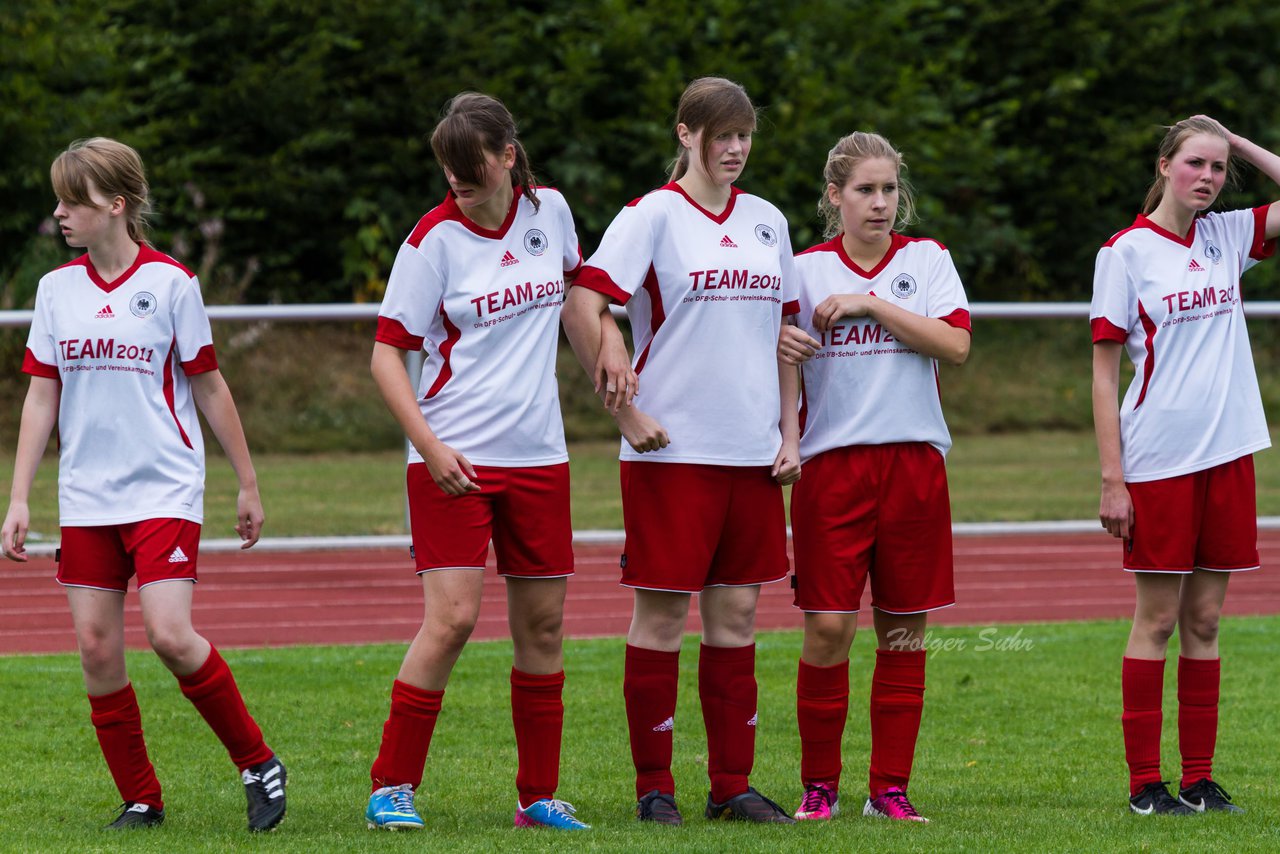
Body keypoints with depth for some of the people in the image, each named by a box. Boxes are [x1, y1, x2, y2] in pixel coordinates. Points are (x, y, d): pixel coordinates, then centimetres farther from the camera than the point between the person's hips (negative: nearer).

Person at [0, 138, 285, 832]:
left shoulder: (170, 283, -4)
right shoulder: (56, 289, 7)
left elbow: (208, 386, 3)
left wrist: (248, 483, 6)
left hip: (165, 491, -4)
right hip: (86, 498, 4)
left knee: (170, 635, -17)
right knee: (96, 647, -1)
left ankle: (258, 764, 0)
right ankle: (140, 800, 10)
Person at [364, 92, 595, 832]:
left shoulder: (550, 212, 4)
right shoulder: (435, 238, -9)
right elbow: (387, 353, -7)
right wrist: (431, 447, -16)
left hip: (538, 454, 5)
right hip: (455, 458, -5)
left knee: (542, 625, 7)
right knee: (452, 617, -14)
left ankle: (539, 796, 16)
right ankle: (392, 786, -6)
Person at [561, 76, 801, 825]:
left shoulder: (767, 222, 13)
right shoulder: (654, 216, -5)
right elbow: (582, 305, -13)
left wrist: (790, 433, 11)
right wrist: (626, 412, -13)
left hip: (752, 452, 5)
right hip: (672, 448, -5)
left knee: (737, 614, 7)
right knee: (662, 614, -2)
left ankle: (732, 785, 12)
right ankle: (654, 786, 5)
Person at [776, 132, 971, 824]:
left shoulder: (927, 260, 6)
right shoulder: (807, 268, 6)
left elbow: (955, 344, -7)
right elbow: (771, 350, 8)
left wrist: (870, 304, -12)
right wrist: (778, 347, -15)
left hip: (914, 461, 1)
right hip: (832, 461, -1)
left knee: (904, 630, 3)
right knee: (828, 628, -7)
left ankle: (890, 787, 10)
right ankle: (819, 785, 5)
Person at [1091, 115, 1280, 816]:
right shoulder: (1127, 253, -4)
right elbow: (1104, 372, -5)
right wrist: (1111, 480, -10)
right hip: (1157, 461, -4)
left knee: (1205, 620, 7)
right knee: (1157, 619, 0)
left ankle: (1199, 779, 11)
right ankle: (1144, 784, 5)